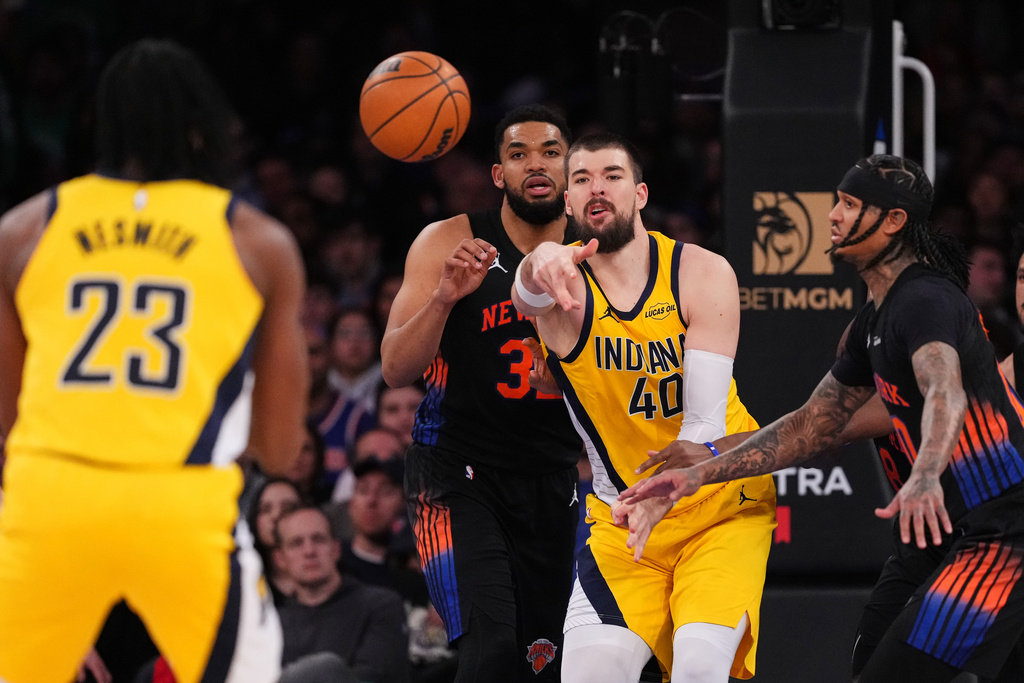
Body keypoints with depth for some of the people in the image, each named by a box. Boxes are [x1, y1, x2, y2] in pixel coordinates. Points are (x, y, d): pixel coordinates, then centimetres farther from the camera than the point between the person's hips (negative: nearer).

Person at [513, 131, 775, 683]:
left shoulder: (703, 274, -11)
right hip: (620, 514, 1)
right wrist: (542, 265, -65)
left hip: (721, 504, -1)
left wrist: (662, 492, -39)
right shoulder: (564, 282, -10)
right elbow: (529, 295, -38)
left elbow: (707, 420, -19)